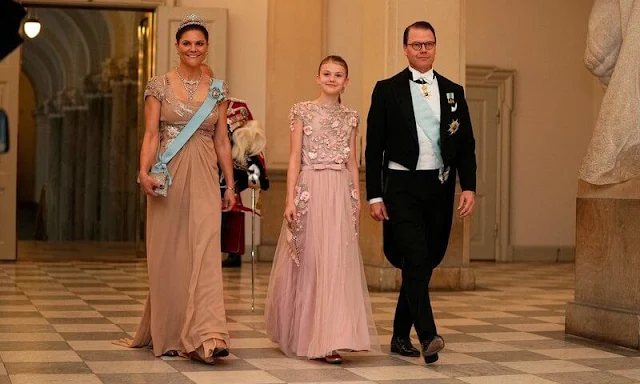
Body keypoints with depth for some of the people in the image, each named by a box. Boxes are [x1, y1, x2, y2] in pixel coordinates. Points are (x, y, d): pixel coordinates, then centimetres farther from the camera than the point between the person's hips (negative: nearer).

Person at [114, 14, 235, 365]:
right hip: (168, 177, -1)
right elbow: (151, 134, -3)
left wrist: (230, 184, 8)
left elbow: (222, 141, 12)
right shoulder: (159, 86, 3)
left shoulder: (217, 90, 9)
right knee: (168, 253, 4)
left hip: (204, 178, 1)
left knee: (205, 251, -12)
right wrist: (144, 171, -18)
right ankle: (168, 334, 17)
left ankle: (206, 336, -19)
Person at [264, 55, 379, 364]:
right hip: (310, 190, -2)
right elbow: (295, 158, -1)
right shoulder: (303, 111, 2)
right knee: (308, 262, 1)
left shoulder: (350, 117, 12)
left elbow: (352, 161, 16)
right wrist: (290, 199, -8)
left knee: (337, 262, -4)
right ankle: (301, 335, 14)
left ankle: (328, 340, -3)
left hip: (340, 193, 3)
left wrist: (357, 198, 11)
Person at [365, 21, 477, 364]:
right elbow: (374, 146, 0)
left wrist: (469, 187, -1)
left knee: (425, 264, 10)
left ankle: (401, 335, 23)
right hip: (401, 186, -4)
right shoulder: (387, 90, 2)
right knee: (416, 261, -17)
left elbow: (465, 143, 11)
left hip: (440, 186, 4)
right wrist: (374, 195, -6)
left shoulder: (453, 91, 11)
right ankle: (428, 336, -20)